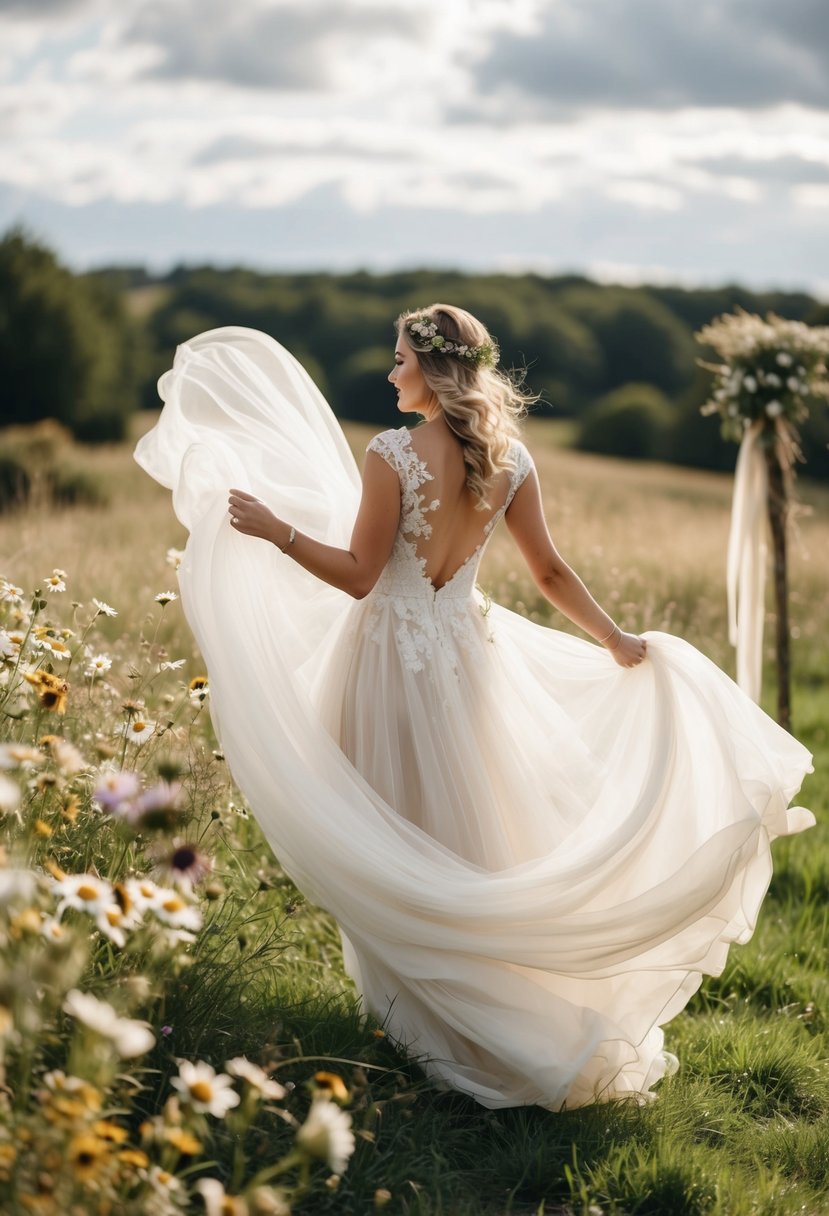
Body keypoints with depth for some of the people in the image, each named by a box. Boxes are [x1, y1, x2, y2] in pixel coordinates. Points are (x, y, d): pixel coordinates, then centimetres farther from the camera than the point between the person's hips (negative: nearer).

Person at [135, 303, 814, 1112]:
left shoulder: (393, 454, -18)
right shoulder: (509, 459, -2)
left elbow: (359, 576, -18)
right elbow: (550, 572, 4)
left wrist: (274, 529, -14)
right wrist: (617, 643, 15)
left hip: (394, 655, -5)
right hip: (468, 650, 5)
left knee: (399, 837, 9)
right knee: (472, 831, 18)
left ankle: (420, 1005, 17)